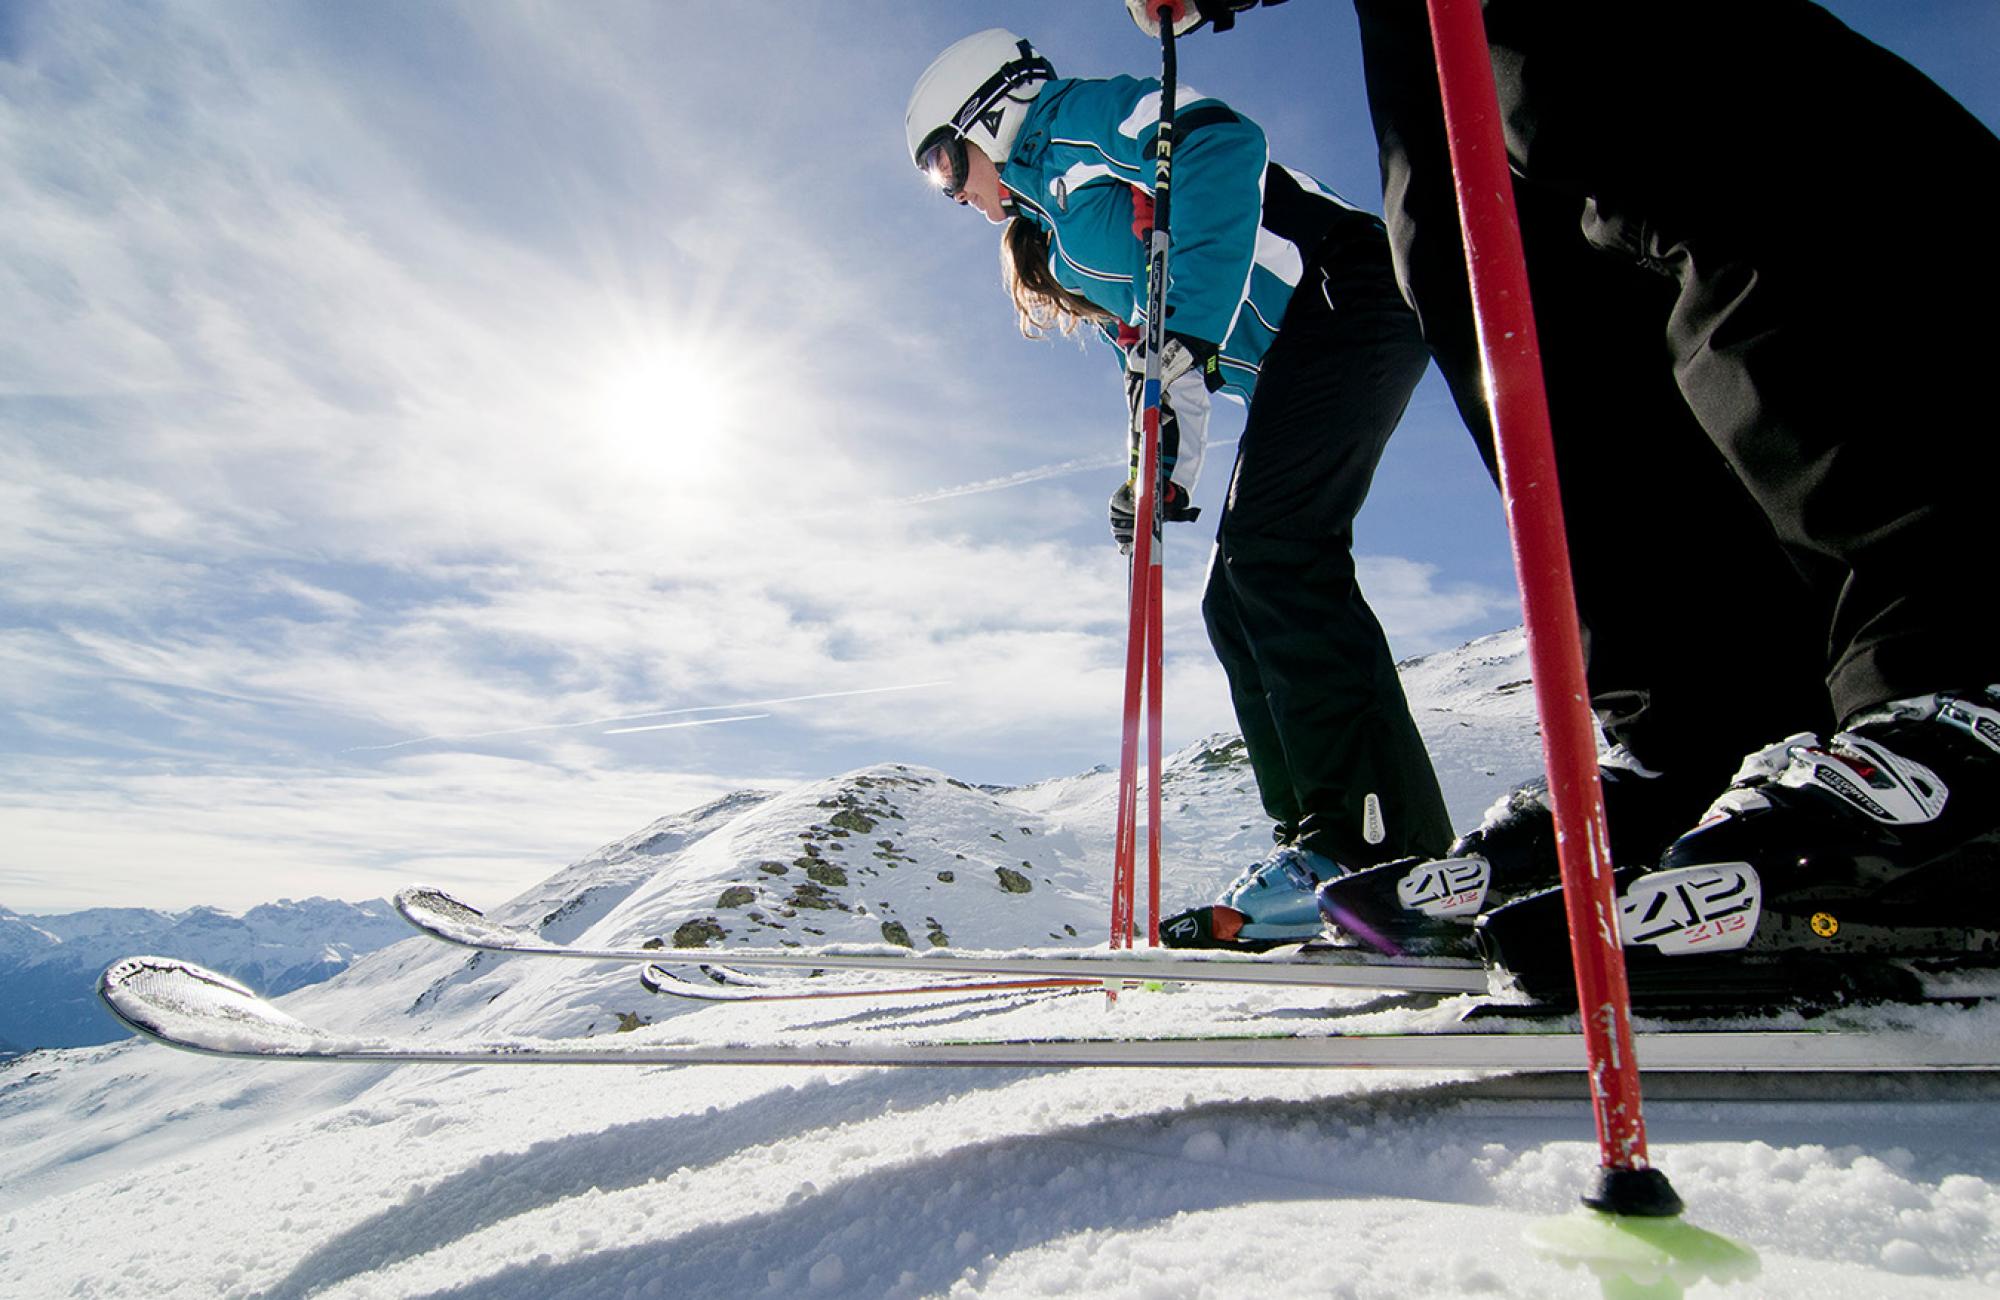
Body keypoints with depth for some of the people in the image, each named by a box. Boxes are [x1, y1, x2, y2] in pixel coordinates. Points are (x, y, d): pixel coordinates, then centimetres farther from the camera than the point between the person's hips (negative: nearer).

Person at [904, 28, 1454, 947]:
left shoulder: (1073, 116, 3)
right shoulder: (1067, 244, 27)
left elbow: (1222, 144, -16)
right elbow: (1156, 367, 25)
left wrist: (1190, 324, -24)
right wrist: (1160, 476, 11)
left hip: (1343, 298, -9)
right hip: (1297, 364, 9)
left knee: (1270, 553, -24)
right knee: (1237, 598, 1)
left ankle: (1384, 844, -24)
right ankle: (1326, 842, -1)